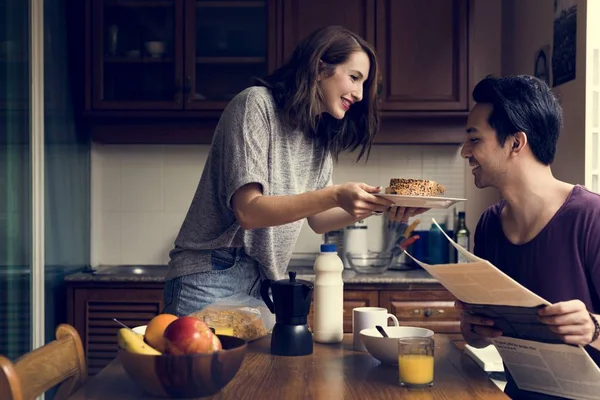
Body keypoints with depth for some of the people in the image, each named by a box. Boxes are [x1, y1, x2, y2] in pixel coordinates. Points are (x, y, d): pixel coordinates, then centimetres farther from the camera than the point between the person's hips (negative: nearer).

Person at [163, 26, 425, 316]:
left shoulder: (321, 138, 9)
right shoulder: (257, 104, -13)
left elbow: (317, 220, 10)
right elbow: (247, 211, -21)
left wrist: (377, 206, -5)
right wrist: (335, 196, -29)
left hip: (264, 282, 7)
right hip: (211, 278, -6)